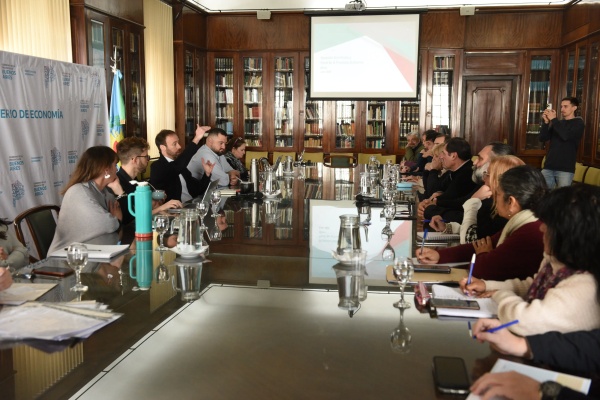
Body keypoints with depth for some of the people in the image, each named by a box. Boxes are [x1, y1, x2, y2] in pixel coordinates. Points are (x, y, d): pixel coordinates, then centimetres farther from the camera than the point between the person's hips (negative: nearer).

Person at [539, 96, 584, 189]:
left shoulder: (578, 123, 2)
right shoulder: (557, 123, 17)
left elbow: (566, 136, -17)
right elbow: (542, 138, 7)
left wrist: (553, 119, -11)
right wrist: (546, 122, -6)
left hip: (565, 169, -5)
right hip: (548, 167, 5)